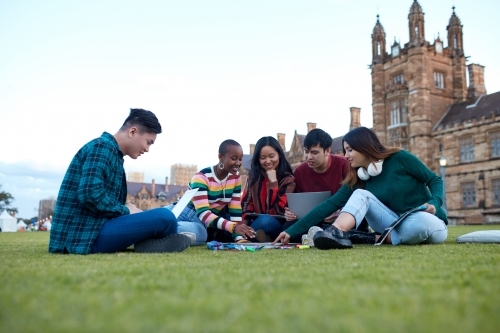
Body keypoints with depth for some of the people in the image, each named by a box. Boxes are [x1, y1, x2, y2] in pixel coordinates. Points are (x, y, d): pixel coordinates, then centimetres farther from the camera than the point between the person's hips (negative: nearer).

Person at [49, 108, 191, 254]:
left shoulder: (113, 154, 19)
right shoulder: (102, 147, -10)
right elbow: (90, 195, -23)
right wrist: (126, 211, -11)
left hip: (92, 228, 10)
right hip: (85, 234, -10)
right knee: (164, 217, -23)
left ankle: (147, 240, 0)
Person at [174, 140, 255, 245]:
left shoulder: (235, 176, -3)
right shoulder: (201, 177, -22)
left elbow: (235, 210, -4)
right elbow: (203, 213, -33)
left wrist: (239, 237, -18)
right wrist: (233, 226, -46)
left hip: (213, 218, 9)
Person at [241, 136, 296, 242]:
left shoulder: (288, 179, -4)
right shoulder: (253, 176, 7)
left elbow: (279, 211, -13)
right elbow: (246, 204, 1)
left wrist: (273, 182, -16)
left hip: (278, 226, -3)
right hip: (257, 223, 3)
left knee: (266, 221, -37)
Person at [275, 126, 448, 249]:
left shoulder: (400, 158, -10)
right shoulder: (357, 180, 1)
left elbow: (435, 180, -2)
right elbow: (329, 205, -6)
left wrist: (434, 203, -24)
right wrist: (291, 231, -13)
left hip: (425, 220, -3)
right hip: (397, 224, 3)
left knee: (422, 224, -40)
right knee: (361, 195, -20)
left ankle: (372, 238, -18)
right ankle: (336, 233, -47)